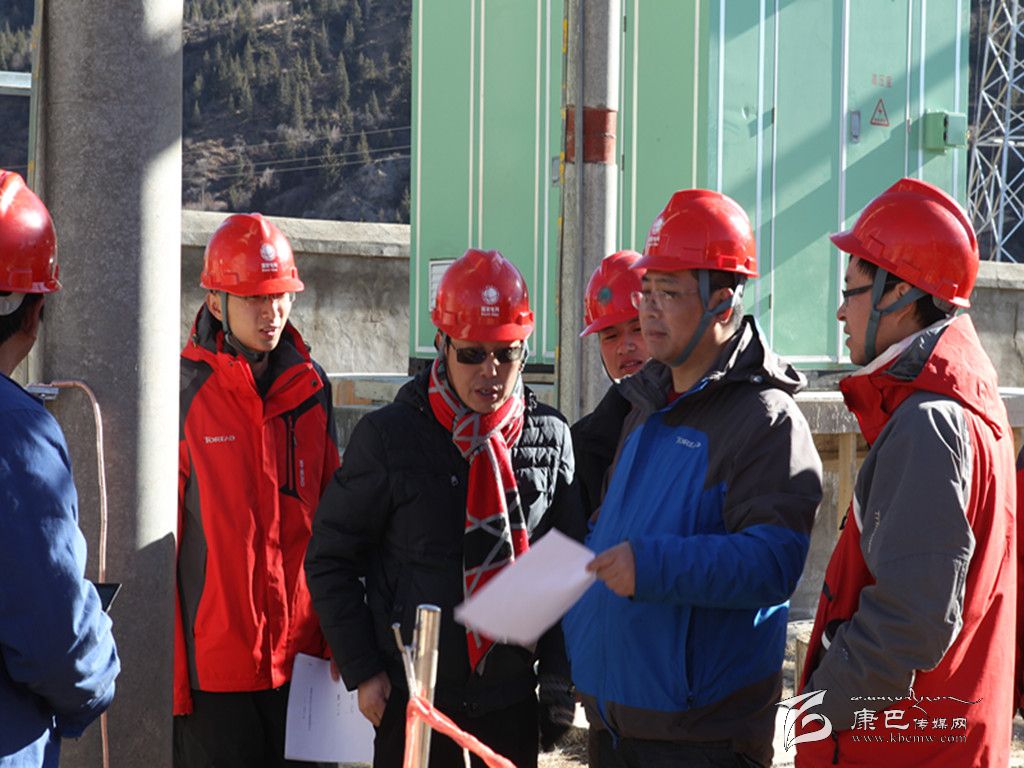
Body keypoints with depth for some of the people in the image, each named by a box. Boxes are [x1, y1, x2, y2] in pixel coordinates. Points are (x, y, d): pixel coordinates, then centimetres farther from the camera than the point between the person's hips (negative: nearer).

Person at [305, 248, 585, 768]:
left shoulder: (550, 437, 2)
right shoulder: (389, 437, -8)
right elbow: (330, 559, -2)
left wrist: (558, 671, 4)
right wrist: (362, 671, -7)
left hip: (511, 689, 3)